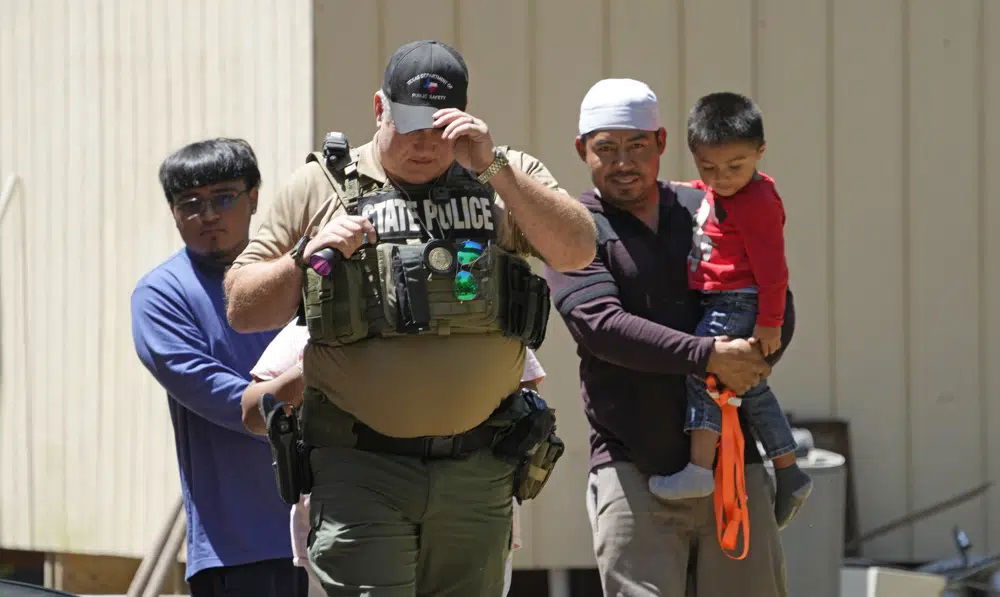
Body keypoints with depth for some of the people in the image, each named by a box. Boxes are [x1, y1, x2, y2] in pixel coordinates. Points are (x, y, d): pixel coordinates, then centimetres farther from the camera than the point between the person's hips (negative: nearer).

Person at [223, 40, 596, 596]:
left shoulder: (507, 177, 10)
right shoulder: (322, 186, 7)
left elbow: (577, 252, -7)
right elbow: (244, 310, 7)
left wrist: (494, 166, -14)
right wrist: (308, 256, -11)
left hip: (477, 473, 2)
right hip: (361, 468, -2)